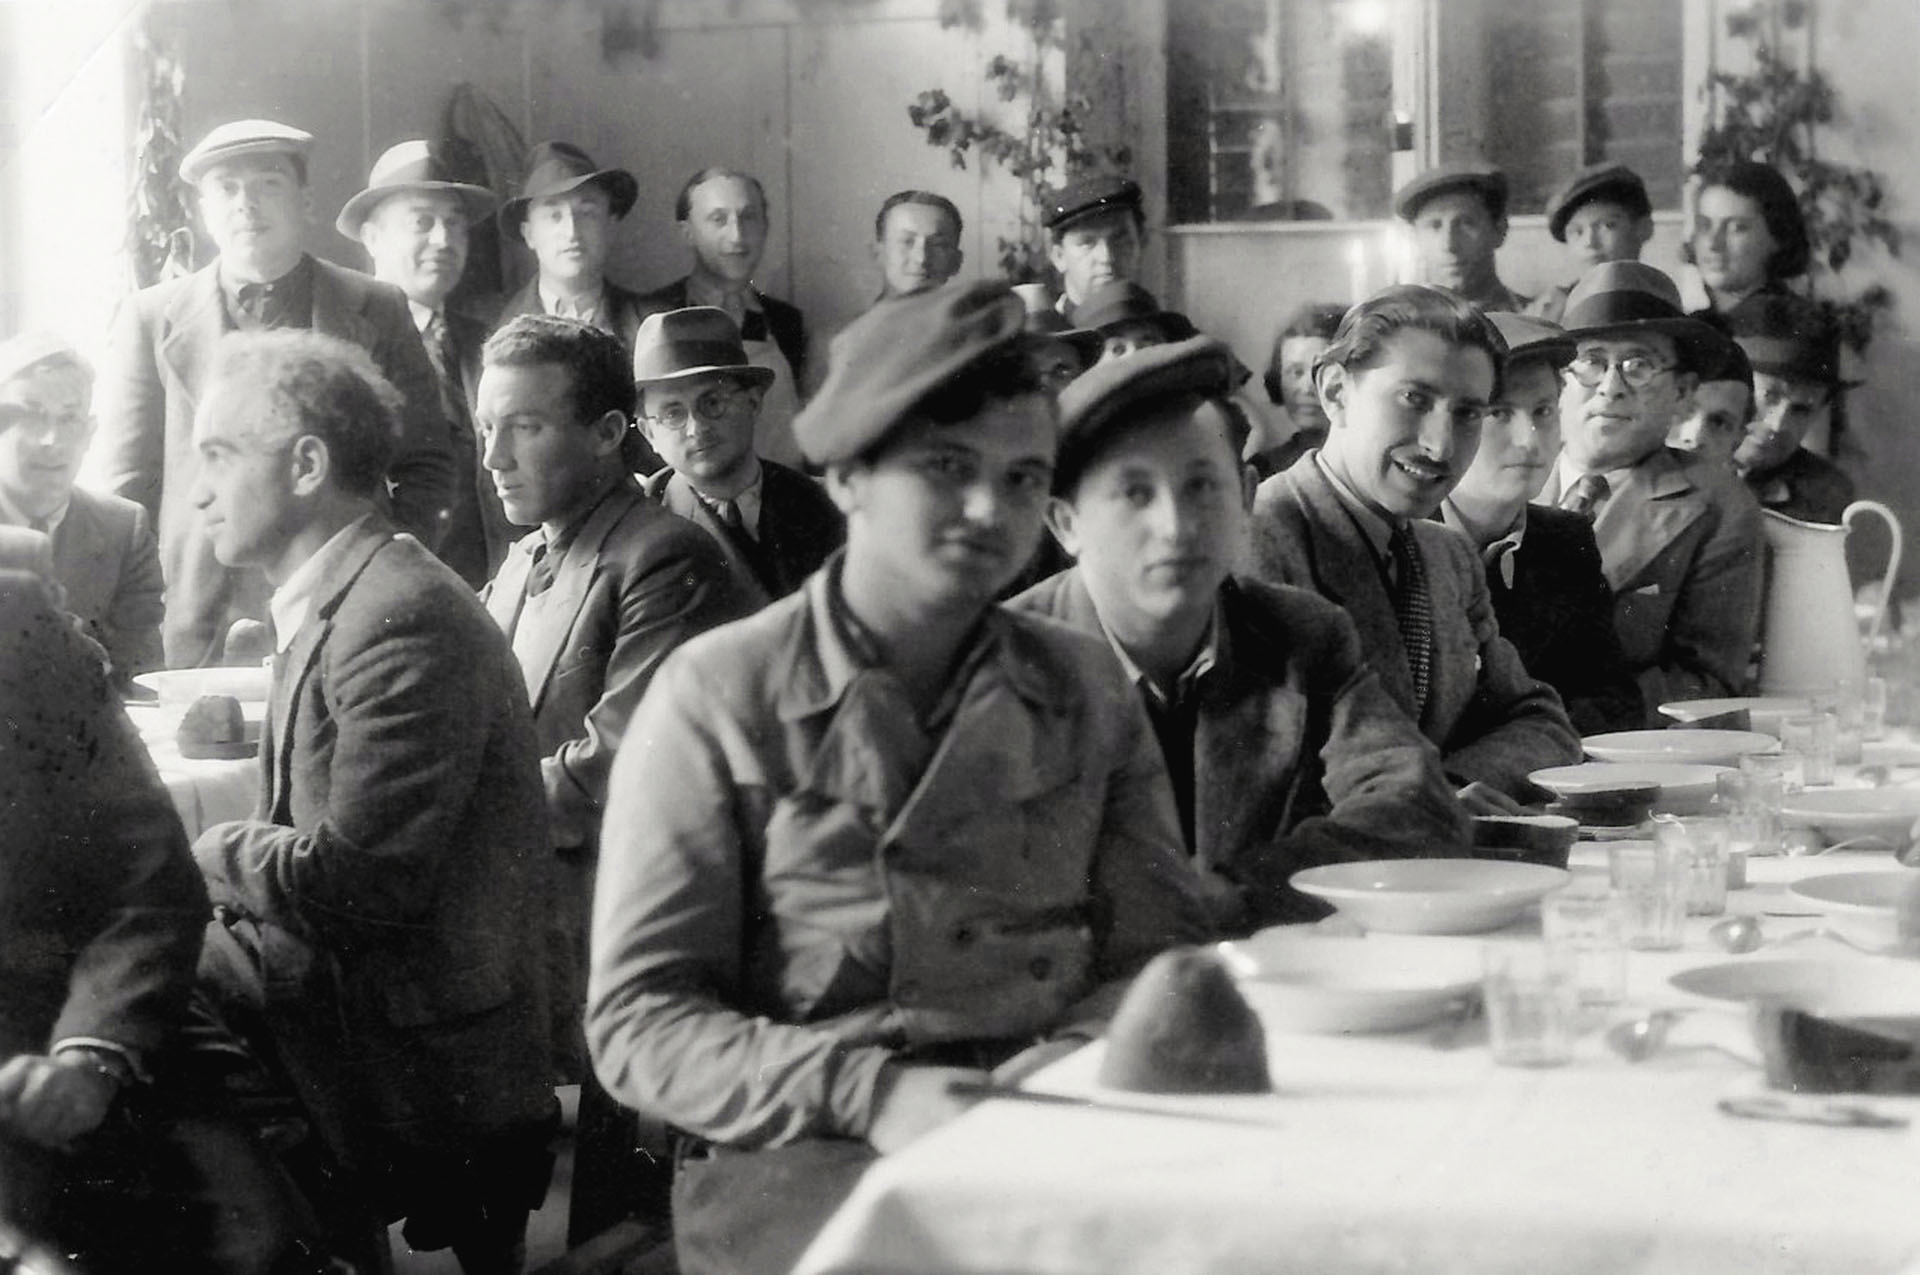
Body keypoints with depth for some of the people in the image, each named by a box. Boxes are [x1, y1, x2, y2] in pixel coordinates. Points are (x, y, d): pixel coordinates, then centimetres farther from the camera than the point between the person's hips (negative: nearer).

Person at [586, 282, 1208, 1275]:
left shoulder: (1085, 689, 14)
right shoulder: (717, 695, 2)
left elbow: (1156, 955, 12)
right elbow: (639, 1019, -2)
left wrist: (1066, 1068, -11)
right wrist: (868, 1092, -17)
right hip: (799, 1150, -4)